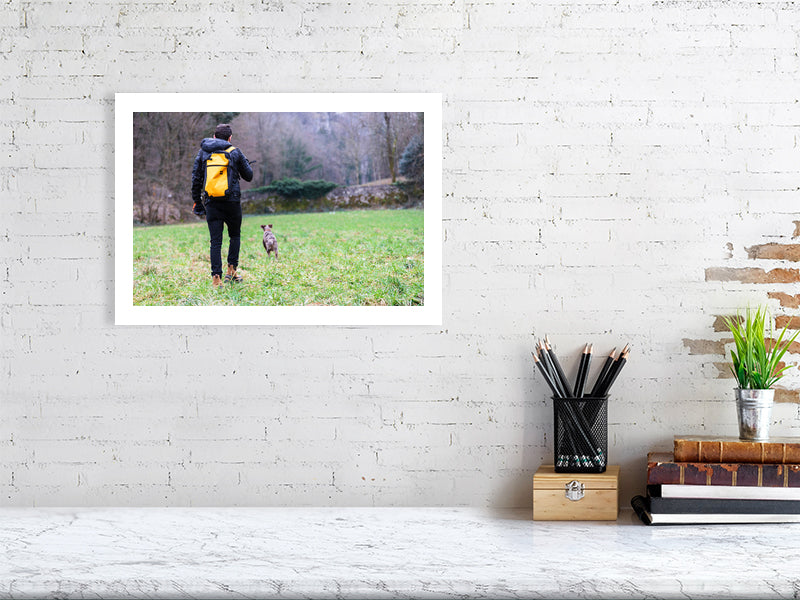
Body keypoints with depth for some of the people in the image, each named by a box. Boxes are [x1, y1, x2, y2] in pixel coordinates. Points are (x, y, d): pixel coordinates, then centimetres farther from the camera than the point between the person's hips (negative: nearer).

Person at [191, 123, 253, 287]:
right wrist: (245, 161, 29)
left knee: (215, 241, 2)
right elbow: (249, 176, 10)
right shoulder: (235, 152, 2)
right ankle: (231, 270, 11)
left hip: (212, 202, 1)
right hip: (232, 201, -1)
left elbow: (196, 180, 7)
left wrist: (197, 202, 14)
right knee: (235, 236, 19)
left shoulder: (203, 153, 8)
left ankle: (216, 277, -6)